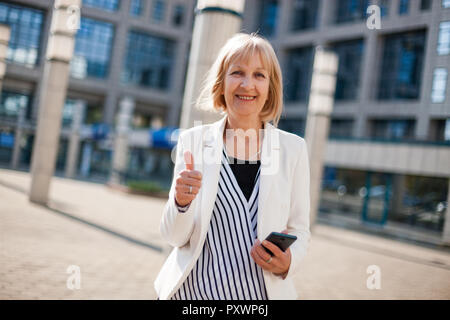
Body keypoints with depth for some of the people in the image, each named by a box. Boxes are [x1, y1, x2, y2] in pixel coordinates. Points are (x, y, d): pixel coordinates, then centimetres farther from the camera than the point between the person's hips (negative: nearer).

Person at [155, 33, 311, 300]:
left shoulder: (293, 148, -3)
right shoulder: (192, 140, -4)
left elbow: (299, 231, 3)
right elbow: (175, 236, -2)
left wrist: (288, 263, -17)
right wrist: (181, 202, -22)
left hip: (261, 292, 0)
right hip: (192, 290, 1)